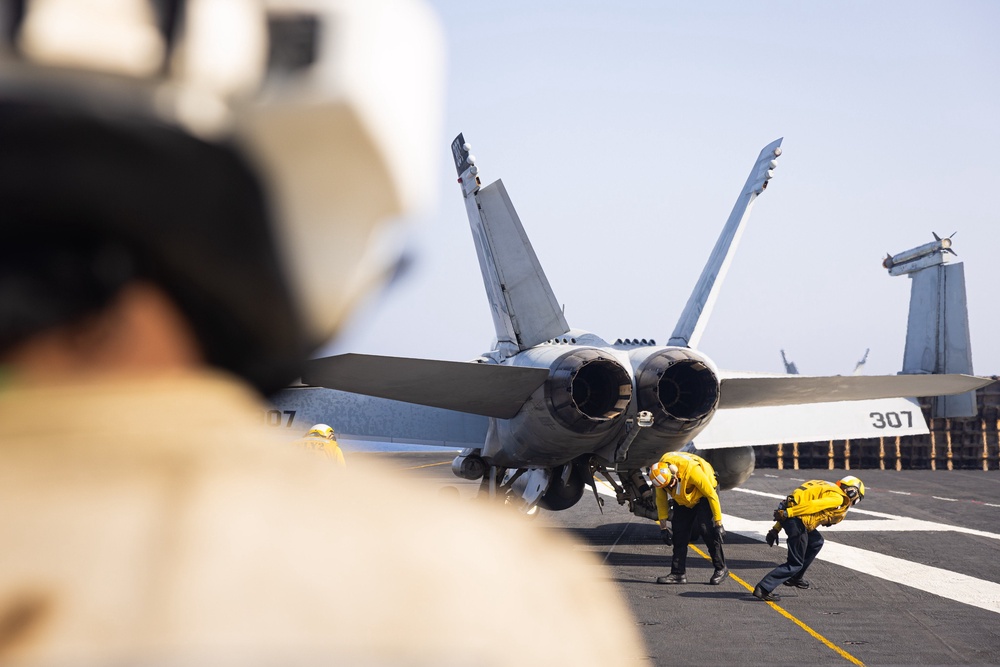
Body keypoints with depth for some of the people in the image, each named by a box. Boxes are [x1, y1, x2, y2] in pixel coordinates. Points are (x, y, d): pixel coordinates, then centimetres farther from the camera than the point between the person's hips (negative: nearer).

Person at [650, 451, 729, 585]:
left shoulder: (691, 470, -39)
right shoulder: (660, 474, -22)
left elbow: (712, 495, -28)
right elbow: (661, 501, -4)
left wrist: (718, 523, -23)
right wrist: (664, 527, -2)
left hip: (704, 495, -5)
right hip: (683, 500, 5)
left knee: (707, 529, -19)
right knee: (679, 533, -4)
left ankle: (721, 569, -6)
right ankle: (678, 573, 2)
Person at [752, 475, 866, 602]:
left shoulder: (827, 489, 27)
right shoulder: (837, 498, -1)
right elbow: (812, 505, -17)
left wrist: (776, 529, 20)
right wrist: (787, 513, -23)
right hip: (795, 519, -9)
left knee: (816, 542, 26)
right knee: (795, 563, 1)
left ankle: (795, 577, 31)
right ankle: (763, 589, -5)